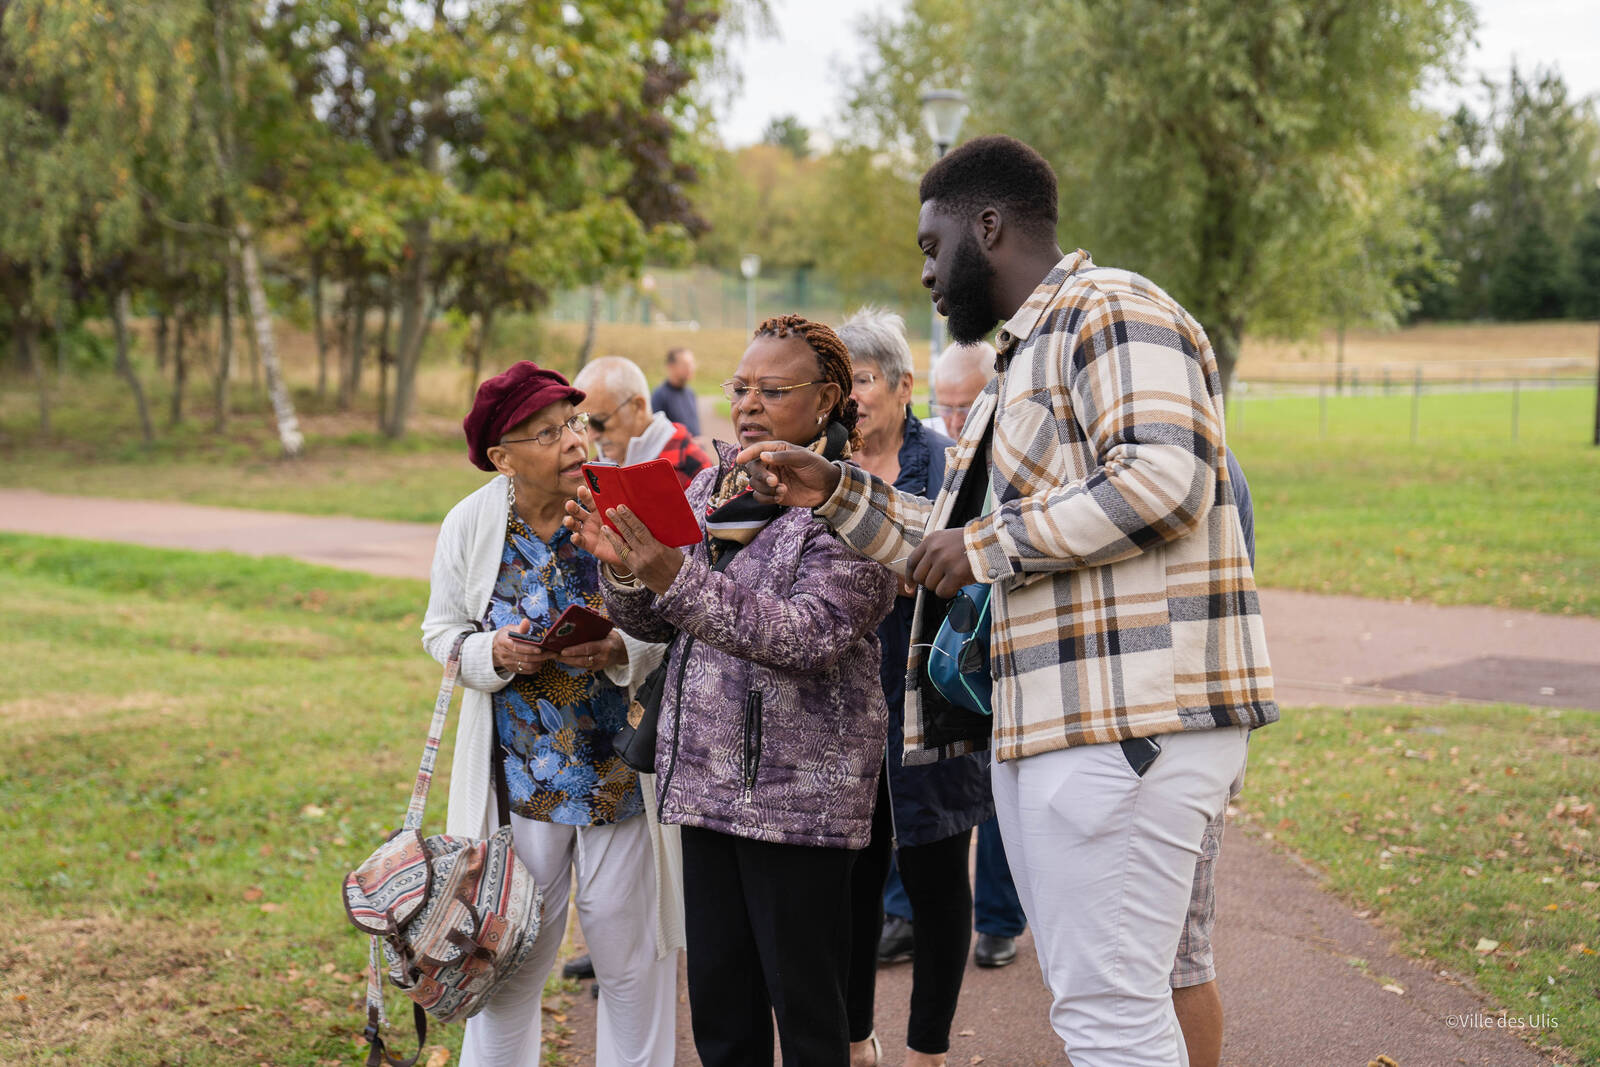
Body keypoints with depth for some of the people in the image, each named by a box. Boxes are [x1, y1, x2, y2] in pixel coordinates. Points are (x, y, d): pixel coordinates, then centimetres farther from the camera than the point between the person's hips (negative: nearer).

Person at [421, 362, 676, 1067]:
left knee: (630, 955, 9)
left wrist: (625, 651, -23)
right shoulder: (471, 525, -3)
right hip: (519, 779, 2)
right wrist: (494, 653, -12)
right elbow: (441, 630, 9)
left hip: (624, 773, -1)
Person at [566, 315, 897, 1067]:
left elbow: (810, 636, -23)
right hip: (706, 780, 7)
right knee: (718, 1000, 12)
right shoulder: (711, 487, 12)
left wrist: (679, 578, -29)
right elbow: (658, 624, 13)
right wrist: (625, 570, -9)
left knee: (805, 1006, 1)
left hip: (800, 795, -6)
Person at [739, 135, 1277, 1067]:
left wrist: (989, 544, -14)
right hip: (1041, 725, 11)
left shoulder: (1111, 309, -7)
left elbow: (1163, 480, -23)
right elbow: (967, 550, 30)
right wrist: (836, 494, 22)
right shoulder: (1026, 357, 25)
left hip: (1130, 717, -10)